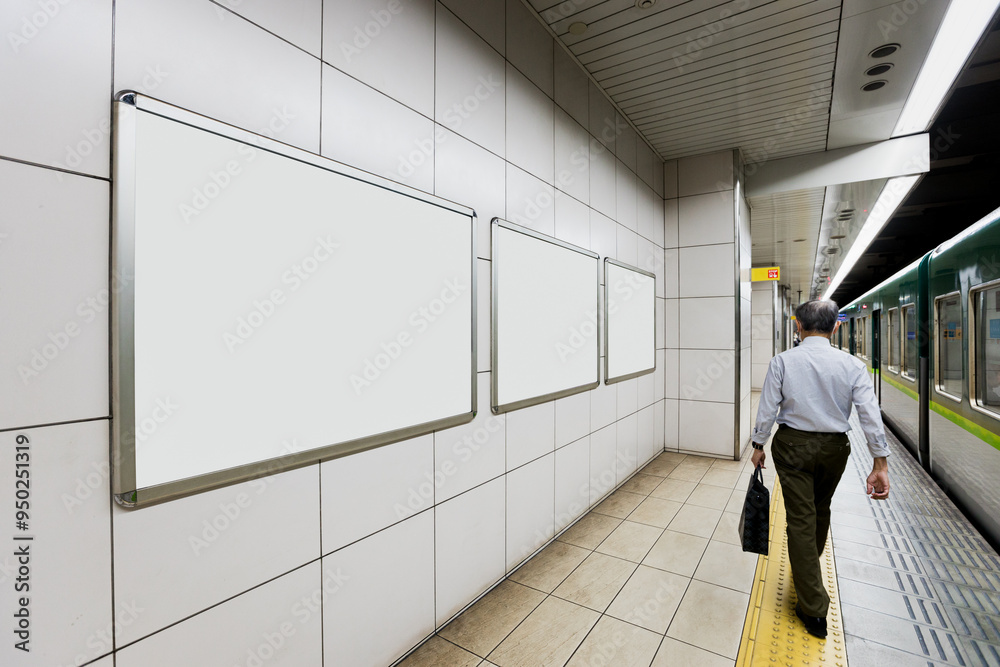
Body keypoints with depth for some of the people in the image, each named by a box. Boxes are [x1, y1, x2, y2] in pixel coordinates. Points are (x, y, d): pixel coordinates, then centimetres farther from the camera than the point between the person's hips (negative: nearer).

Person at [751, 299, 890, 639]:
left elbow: (767, 409, -11)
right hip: (834, 448, 3)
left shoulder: (782, 361, -13)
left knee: (800, 517, 4)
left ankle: (814, 609, 9)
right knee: (821, 509, 25)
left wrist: (759, 445, 2)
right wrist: (880, 464, -5)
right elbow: (871, 414, -9)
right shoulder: (851, 364, -7)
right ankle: (810, 564, 50)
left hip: (792, 445, -3)